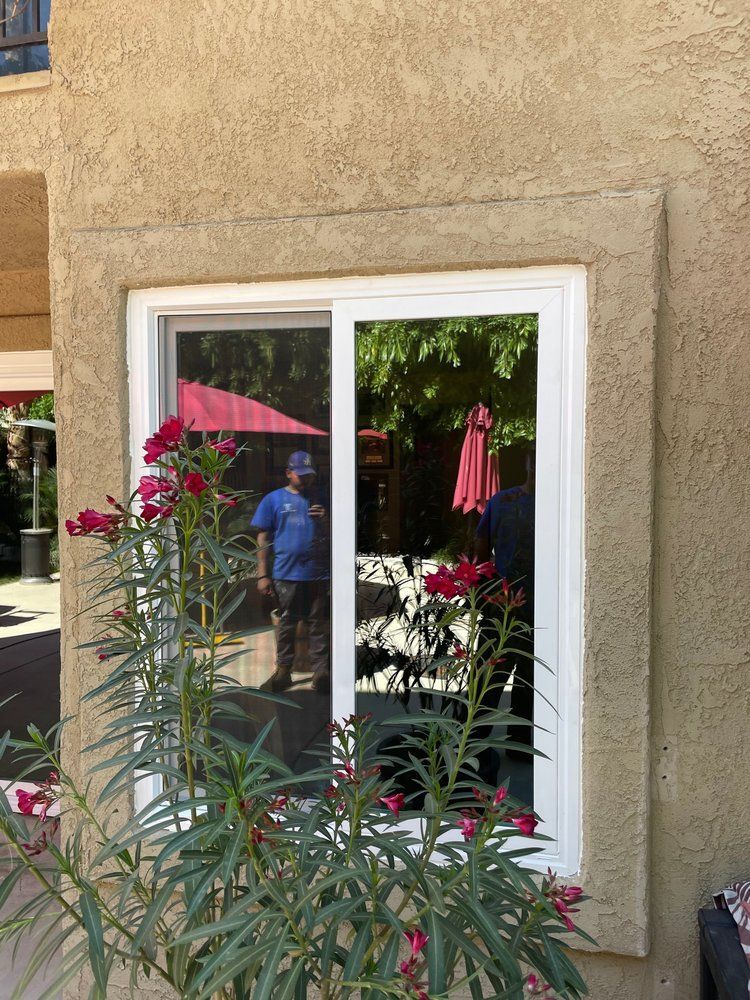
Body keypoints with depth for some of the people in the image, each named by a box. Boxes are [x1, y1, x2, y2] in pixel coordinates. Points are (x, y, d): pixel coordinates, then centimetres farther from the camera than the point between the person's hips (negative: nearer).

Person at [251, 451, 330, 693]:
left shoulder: (320, 500, 12)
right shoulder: (273, 499, 7)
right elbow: (263, 539, 5)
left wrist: (326, 520, -8)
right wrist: (263, 574, -1)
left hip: (320, 573, 1)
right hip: (286, 574, -1)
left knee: (319, 625, 3)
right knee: (286, 624, 8)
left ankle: (321, 671, 8)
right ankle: (283, 669, 19)